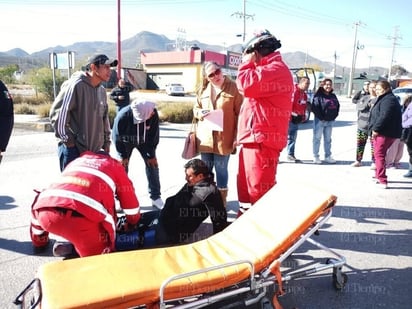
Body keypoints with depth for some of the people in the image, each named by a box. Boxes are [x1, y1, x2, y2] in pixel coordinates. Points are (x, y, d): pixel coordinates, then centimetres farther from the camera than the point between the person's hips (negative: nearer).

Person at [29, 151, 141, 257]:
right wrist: (133, 222, 50)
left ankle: (39, 240, 42)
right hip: (82, 220, -4)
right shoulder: (115, 166, 25)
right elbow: (131, 206, 28)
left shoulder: (76, 161, 35)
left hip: (46, 213, 5)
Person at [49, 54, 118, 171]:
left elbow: (104, 118, 21)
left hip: (94, 149, 7)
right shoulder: (76, 85, -13)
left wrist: (106, 142, 17)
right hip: (72, 149, -7)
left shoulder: (102, 91, 12)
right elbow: (57, 113, -15)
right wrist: (67, 139, -12)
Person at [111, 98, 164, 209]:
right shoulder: (122, 116, -39)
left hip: (144, 141, 2)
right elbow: (117, 137, -22)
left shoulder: (154, 114, -34)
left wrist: (151, 154, -14)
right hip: (126, 142, -2)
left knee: (152, 165, -4)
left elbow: (154, 135, -19)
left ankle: (155, 197, 6)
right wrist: (123, 156, -15)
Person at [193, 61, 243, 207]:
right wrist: (200, 113, -8)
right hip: (205, 138, 4)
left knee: (221, 170, 6)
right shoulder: (203, 89, 6)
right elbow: (196, 108, 17)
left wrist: (237, 137, -12)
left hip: (224, 139, -4)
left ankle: (221, 199, 23)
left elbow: (240, 114, -8)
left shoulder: (233, 87, -7)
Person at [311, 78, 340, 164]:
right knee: (317, 138, -1)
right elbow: (314, 108, -16)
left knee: (328, 139, 12)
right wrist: (321, 117, -17)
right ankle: (315, 157, 7)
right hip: (320, 121, -7)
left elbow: (337, 106, 18)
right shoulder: (318, 95, -9)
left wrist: (334, 116, 4)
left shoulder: (333, 96, 13)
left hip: (330, 121, 7)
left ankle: (328, 156, 21)